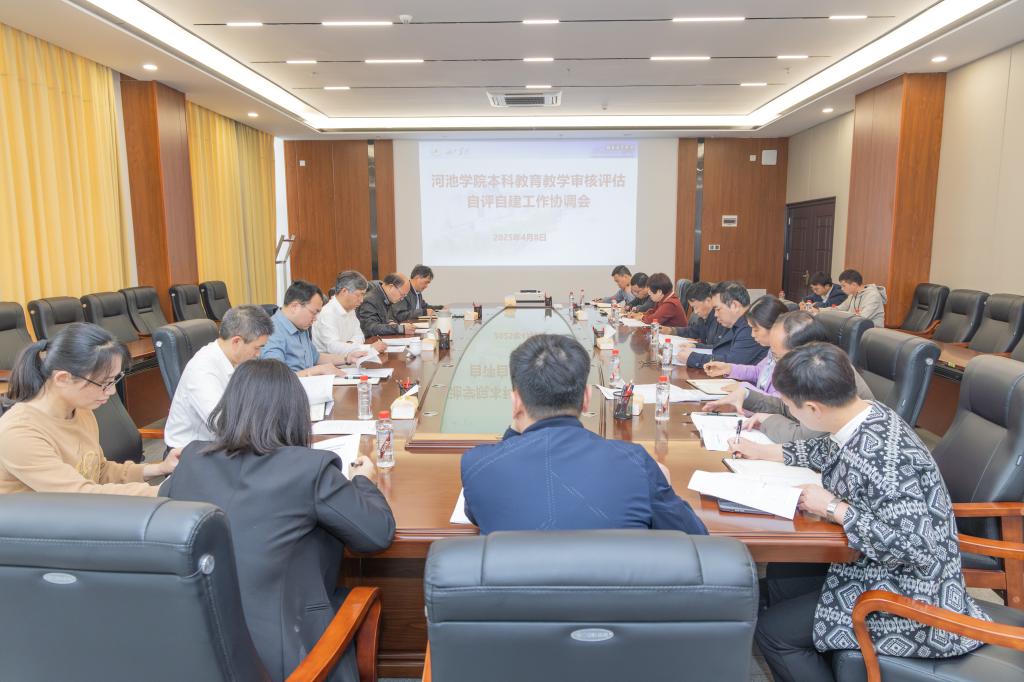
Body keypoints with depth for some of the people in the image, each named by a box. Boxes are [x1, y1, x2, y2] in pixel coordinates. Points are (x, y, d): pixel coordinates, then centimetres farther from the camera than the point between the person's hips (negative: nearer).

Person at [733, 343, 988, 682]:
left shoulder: (883, 458, -34)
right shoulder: (864, 414, -7)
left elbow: (919, 548, -31)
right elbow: (828, 450, 16)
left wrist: (834, 508, -24)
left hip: (908, 599, -9)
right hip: (872, 565, 9)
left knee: (770, 630, -6)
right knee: (779, 579, 17)